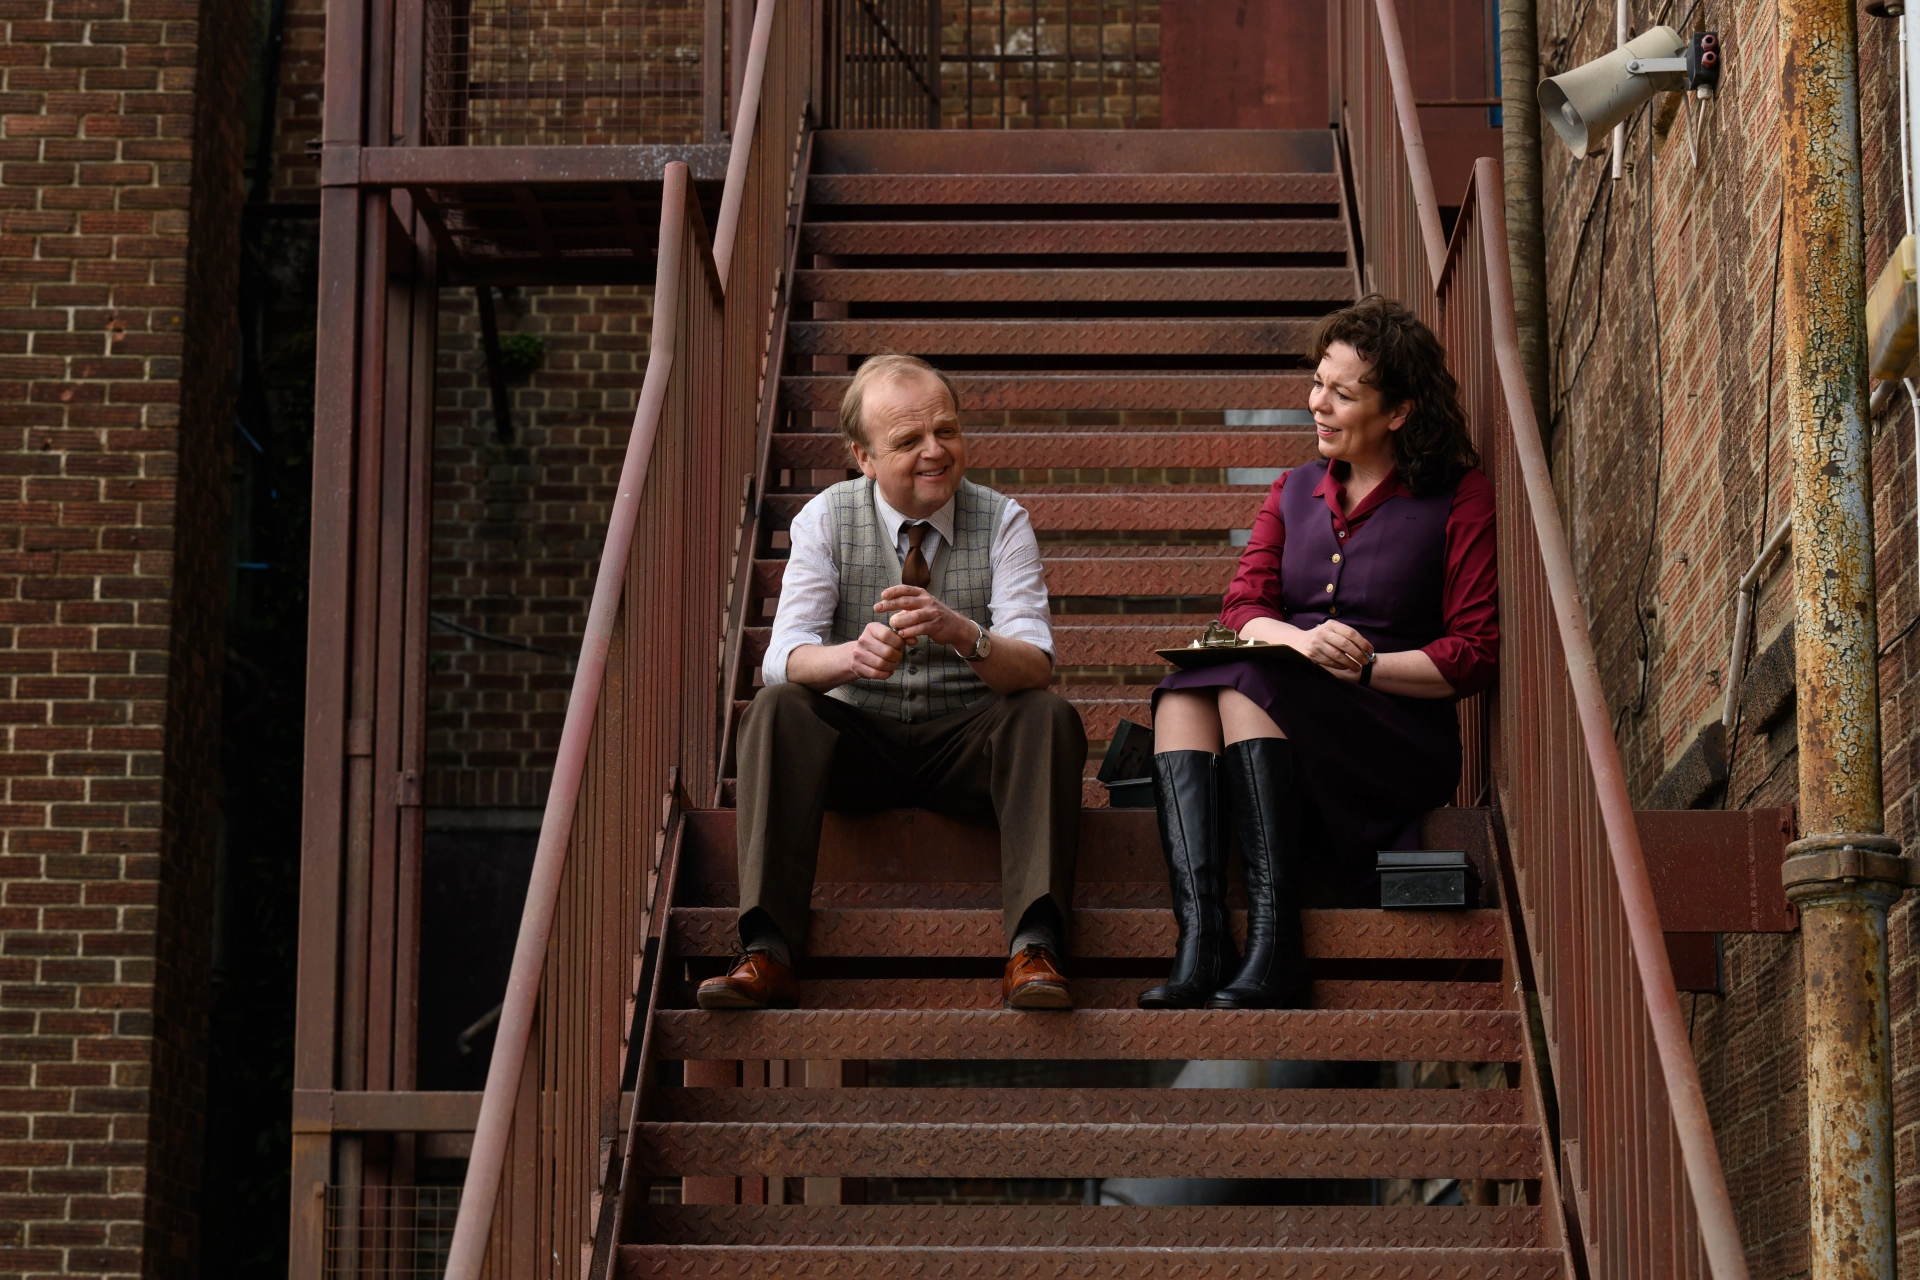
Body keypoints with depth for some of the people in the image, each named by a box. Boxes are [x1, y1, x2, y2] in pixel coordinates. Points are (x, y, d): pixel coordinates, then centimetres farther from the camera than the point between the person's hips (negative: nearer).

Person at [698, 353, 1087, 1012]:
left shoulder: (1002, 521, -4)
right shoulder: (826, 519, -3)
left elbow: (1036, 668, -17)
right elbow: (783, 658, -16)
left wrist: (959, 633, -40)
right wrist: (853, 655, -40)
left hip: (968, 745, 0)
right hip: (857, 741, 0)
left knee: (1049, 716, -29)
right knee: (777, 708, -28)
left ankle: (1034, 949, -40)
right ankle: (766, 955, -38)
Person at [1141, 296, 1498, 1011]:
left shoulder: (1459, 498, 4)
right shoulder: (1295, 493, 20)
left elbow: (1475, 654, -2)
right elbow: (1241, 608, 7)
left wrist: (1365, 667, -14)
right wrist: (1299, 638, -16)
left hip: (1402, 739, -5)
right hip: (1281, 699, 5)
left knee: (1248, 684, -31)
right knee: (1182, 691, -27)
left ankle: (1273, 950, -40)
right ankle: (1199, 940, -42)